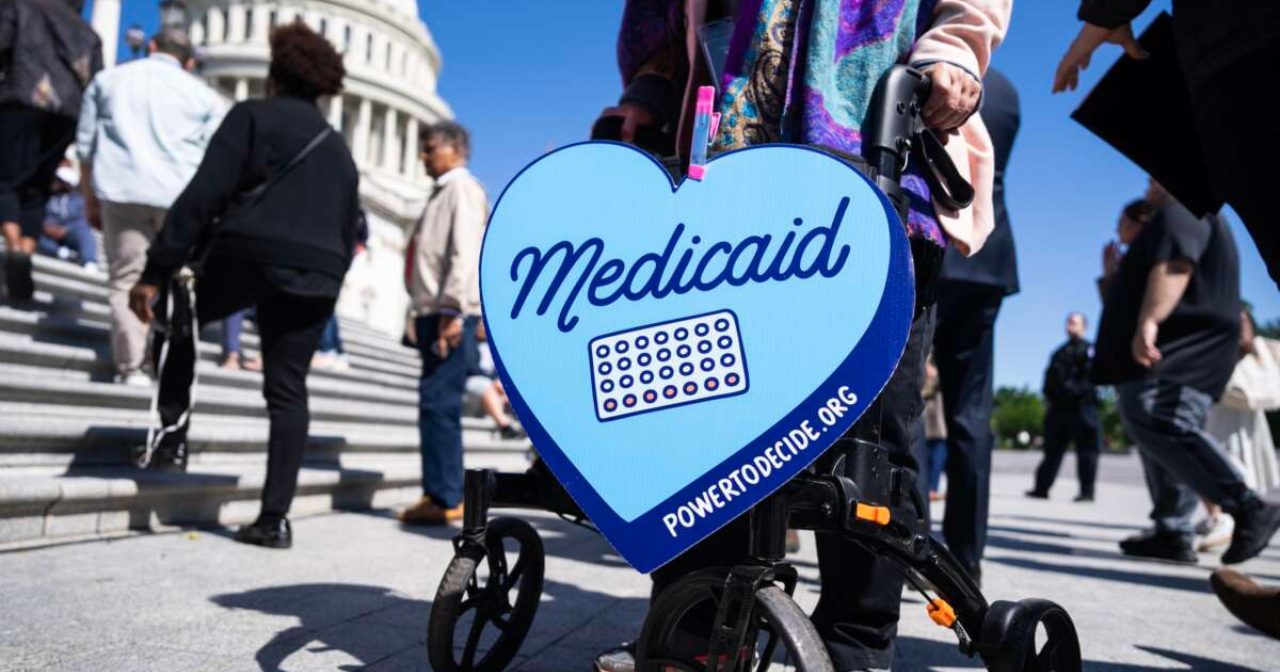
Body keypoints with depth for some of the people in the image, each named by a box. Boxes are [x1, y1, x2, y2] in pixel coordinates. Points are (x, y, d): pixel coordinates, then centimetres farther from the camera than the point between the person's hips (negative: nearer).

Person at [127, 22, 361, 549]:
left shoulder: (252, 116, 5)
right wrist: (325, 285, 25)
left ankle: (173, 431, 14)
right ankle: (275, 517, 3)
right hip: (315, 275, 4)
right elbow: (347, 234, 21)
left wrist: (157, 272, -7)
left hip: (248, 254, -4)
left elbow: (202, 197, -6)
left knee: (182, 320, 25)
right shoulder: (339, 151, 23)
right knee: (288, 392, 6)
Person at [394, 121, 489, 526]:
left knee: (438, 403, -11)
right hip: (434, 312, 10)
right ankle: (445, 495, 15)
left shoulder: (463, 189, -5)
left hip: (450, 314, -10)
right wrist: (426, 312, 15)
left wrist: (453, 311, -24)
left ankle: (444, 499, -7)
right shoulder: (443, 191, 23)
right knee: (438, 405, 9)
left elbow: (466, 255, -17)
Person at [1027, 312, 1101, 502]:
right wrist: (1049, 396, 8)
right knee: (1052, 450, 9)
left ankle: (1087, 491, -2)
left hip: (1081, 407, -7)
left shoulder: (1088, 350, 0)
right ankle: (1042, 488, 14)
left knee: (1086, 450, -5)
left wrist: (1076, 390, -23)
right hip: (1059, 407, 7)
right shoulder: (1060, 352, 21)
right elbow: (1051, 377, 20)